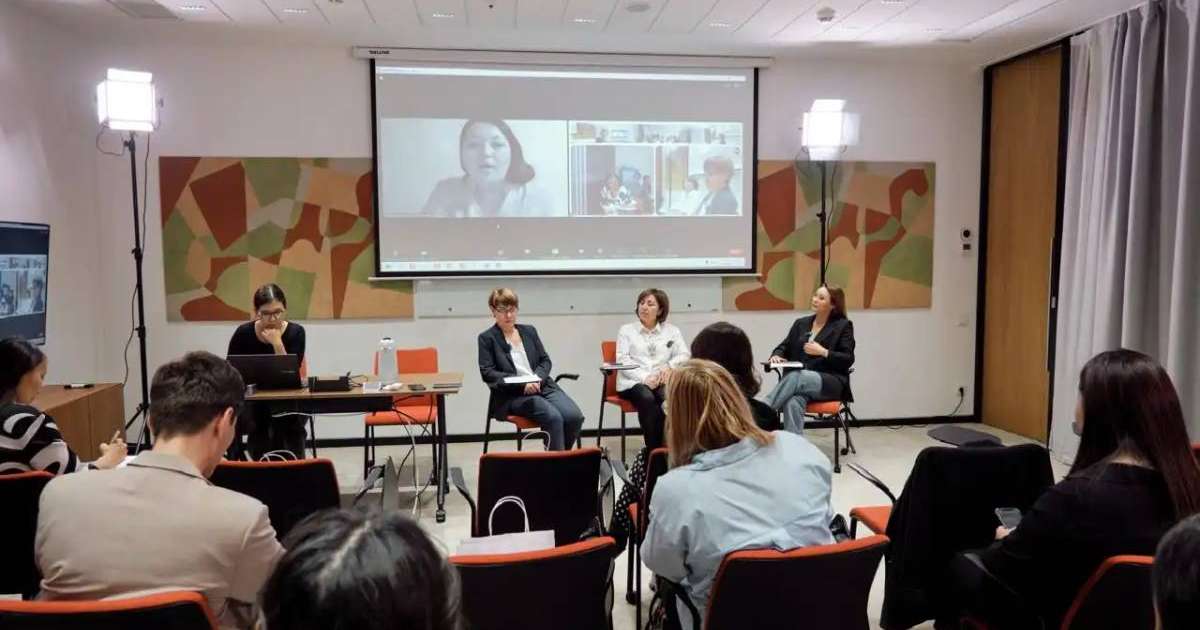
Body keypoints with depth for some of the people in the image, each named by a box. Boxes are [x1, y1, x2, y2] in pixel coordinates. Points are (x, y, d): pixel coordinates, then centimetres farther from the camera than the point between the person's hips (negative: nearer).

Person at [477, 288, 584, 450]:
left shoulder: (529, 331, 19)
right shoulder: (486, 338, 6)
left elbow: (545, 360, 17)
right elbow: (487, 373, -4)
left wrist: (538, 378, -7)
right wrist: (522, 384, -15)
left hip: (543, 387, 4)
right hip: (513, 395, -4)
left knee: (574, 416, -22)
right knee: (553, 417, -31)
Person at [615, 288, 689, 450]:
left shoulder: (672, 330, 18)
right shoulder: (626, 330, 13)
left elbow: (685, 355, 8)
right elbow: (622, 360, 0)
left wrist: (669, 365, -14)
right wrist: (644, 378, -16)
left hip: (662, 381, 1)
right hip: (633, 382, -1)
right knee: (647, 399, -36)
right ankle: (655, 450, -29)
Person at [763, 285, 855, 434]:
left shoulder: (843, 325, 8)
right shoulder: (801, 323, 20)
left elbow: (848, 360, 0)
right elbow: (784, 347, 20)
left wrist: (823, 352, -15)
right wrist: (776, 355, -4)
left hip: (830, 382, -3)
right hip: (800, 381, 3)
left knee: (795, 376, -37)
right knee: (793, 403, -35)